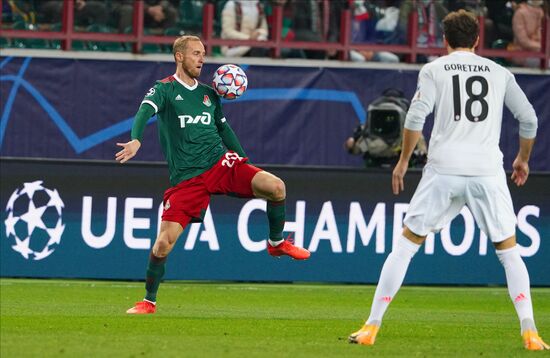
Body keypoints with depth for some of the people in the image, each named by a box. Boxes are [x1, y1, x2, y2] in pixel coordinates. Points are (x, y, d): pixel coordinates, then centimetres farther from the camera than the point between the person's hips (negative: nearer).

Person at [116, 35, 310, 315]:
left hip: (221, 164, 4)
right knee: (164, 242, -12)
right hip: (186, 179, -4)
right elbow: (146, 111, -21)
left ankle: (276, 243, 6)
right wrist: (136, 140, -40)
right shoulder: (164, 89, -1)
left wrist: (243, 160, 25)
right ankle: (149, 301, 9)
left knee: (275, 187, -18)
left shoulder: (209, 94, 15)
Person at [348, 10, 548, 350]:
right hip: (488, 171, 1)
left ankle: (372, 326, 6)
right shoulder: (499, 73, 12)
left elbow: (416, 117, -6)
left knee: (406, 244, 9)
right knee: (509, 251, 11)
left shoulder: (434, 70, 6)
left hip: (444, 170, -1)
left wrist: (403, 161, 5)